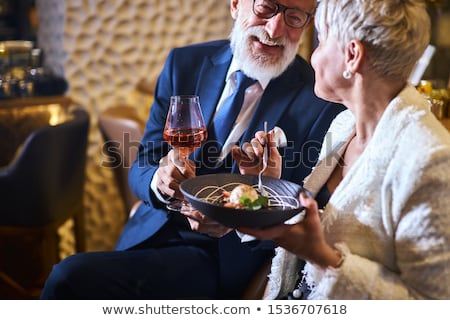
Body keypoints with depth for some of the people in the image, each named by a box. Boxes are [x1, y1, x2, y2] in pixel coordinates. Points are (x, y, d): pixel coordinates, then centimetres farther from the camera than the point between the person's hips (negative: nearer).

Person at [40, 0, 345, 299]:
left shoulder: (322, 102, -9)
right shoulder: (185, 63, 3)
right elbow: (141, 167, 4)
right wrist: (159, 180, -20)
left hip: (225, 257, -5)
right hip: (154, 232, 5)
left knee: (70, 276, -20)